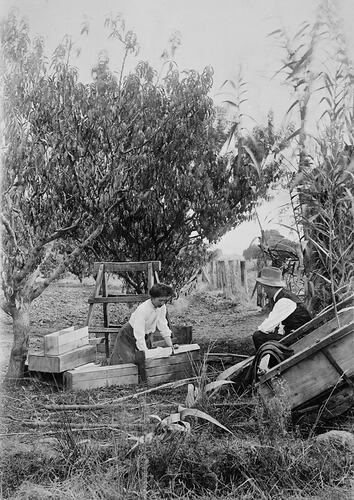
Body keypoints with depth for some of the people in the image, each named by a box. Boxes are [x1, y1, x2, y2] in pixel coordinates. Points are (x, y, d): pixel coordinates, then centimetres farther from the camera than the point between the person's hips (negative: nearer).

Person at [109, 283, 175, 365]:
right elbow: (139, 335, -35)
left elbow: (163, 327, -2)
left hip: (146, 336, 7)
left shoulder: (162, 307, -12)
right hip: (129, 336, -7)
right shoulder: (142, 310, -34)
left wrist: (170, 346, -6)